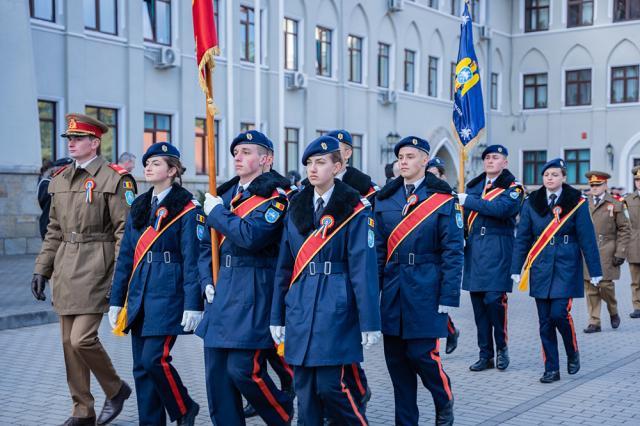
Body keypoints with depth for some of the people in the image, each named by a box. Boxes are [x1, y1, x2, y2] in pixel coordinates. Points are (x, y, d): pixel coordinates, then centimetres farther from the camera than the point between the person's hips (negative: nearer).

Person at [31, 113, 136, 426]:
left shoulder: (114, 179, -7)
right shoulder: (60, 179, 13)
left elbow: (125, 231, -11)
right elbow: (54, 230, 18)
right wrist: (41, 269, 13)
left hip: (96, 269, -7)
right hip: (66, 270, 7)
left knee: (82, 339, -12)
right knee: (69, 342, 8)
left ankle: (116, 389, 14)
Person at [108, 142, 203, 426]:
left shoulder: (186, 209, -5)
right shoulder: (139, 208, 14)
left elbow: (192, 261, -9)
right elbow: (125, 257, 15)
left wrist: (193, 305, -14)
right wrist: (116, 301, 13)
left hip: (168, 296, -7)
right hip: (139, 298, 7)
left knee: (155, 359, -12)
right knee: (141, 366, 7)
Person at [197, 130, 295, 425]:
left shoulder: (275, 197, -7)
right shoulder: (226, 194, 15)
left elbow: (251, 236, -24)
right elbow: (206, 244, 20)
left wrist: (217, 213, -11)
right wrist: (207, 281, 7)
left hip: (254, 296, -7)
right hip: (222, 292, 7)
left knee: (243, 368, -8)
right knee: (216, 372, 8)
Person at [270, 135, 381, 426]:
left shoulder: (354, 209, -5)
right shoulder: (297, 207, 12)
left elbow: (363, 268, -10)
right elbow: (285, 266, 13)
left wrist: (369, 322, -12)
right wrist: (277, 316, 12)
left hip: (335, 311, -5)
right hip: (299, 311, 5)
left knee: (330, 386, -7)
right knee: (304, 388, 8)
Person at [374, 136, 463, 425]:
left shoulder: (442, 199, -4)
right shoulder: (385, 198, 8)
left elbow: (453, 252, -7)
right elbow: (378, 249, 9)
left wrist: (448, 298, -11)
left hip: (426, 290, -4)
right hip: (393, 290, 4)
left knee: (422, 353, -5)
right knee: (396, 358, 7)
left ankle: (444, 402, 25)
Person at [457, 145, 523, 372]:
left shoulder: (513, 188, 0)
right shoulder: (473, 185, 16)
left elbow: (501, 208, -19)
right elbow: (465, 214, 19)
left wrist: (467, 200, -19)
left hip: (497, 250, -5)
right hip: (473, 249, 5)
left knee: (494, 299, -12)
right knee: (478, 302, 6)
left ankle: (502, 347, 9)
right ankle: (485, 354, 14)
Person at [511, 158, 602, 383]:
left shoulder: (577, 202, -1)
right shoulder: (531, 203, 5)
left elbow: (587, 238, -1)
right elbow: (522, 238, 7)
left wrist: (595, 271, -2)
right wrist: (516, 269, 3)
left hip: (566, 267, -2)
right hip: (541, 268, 3)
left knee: (559, 313, -12)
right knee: (545, 320, 3)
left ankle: (573, 353, 16)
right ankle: (551, 369, 12)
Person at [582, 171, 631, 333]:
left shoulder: (616, 205, 2)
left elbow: (625, 230, 2)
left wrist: (620, 253, -6)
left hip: (606, 254, -3)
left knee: (605, 285, -7)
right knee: (590, 288, 2)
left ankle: (613, 313, 22)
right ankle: (594, 322, 10)